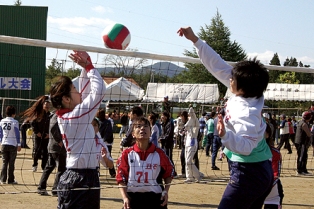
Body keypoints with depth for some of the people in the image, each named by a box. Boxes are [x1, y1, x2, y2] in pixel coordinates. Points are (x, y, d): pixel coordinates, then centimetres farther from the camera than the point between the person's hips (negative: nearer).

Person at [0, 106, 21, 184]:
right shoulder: (14, 122, -9)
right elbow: (17, 134, -7)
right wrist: (19, 145, -1)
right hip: (12, 145, -4)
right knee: (11, 163, 3)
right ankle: (10, 180, 7)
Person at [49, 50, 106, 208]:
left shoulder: (65, 115, 9)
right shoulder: (76, 116, -16)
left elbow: (85, 89, 18)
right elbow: (99, 91, -18)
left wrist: (86, 67, 10)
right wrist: (88, 66, -7)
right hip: (80, 179, -9)